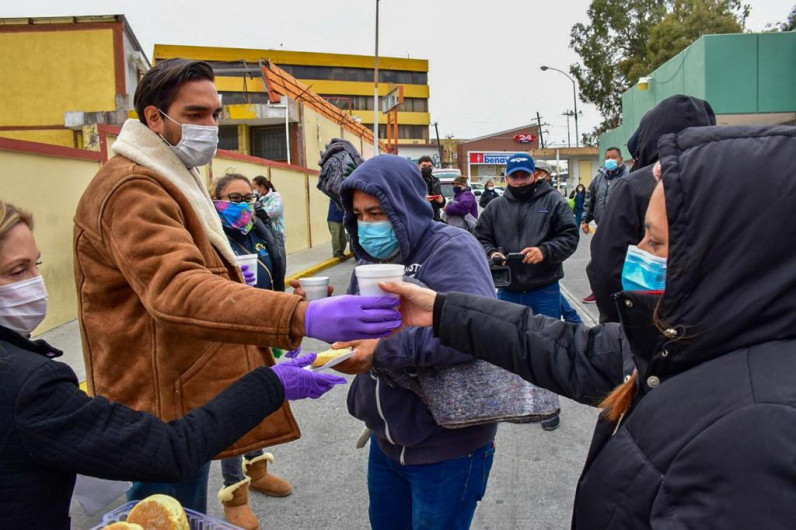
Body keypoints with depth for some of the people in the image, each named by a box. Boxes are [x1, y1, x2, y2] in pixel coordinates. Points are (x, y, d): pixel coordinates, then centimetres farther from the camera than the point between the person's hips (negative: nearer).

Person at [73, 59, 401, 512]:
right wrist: (301, 317, -50)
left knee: (188, 515, 23)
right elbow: (177, 290, -39)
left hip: (186, 395, 10)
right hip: (165, 407, -10)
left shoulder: (172, 179, 15)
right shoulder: (133, 189, -22)